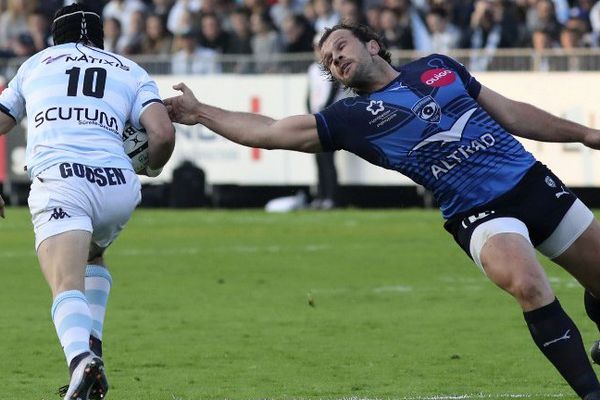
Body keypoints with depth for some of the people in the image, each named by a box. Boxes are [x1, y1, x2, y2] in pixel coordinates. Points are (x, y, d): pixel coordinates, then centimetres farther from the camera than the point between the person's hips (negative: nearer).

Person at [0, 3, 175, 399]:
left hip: (57, 180, -2)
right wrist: (153, 167, 29)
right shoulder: (131, 71, 23)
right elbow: (163, 134, 7)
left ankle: (81, 359, -45)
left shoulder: (37, 63, 26)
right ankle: (93, 349, 16)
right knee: (92, 256, 33)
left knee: (67, 286, -16)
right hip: (119, 185, 2)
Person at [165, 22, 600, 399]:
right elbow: (270, 132, 1)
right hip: (479, 213, -4)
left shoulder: (438, 66, 13)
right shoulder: (353, 116, 3)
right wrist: (200, 112, -2)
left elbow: (511, 113, 18)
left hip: (534, 180, 4)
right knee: (529, 286, -30)